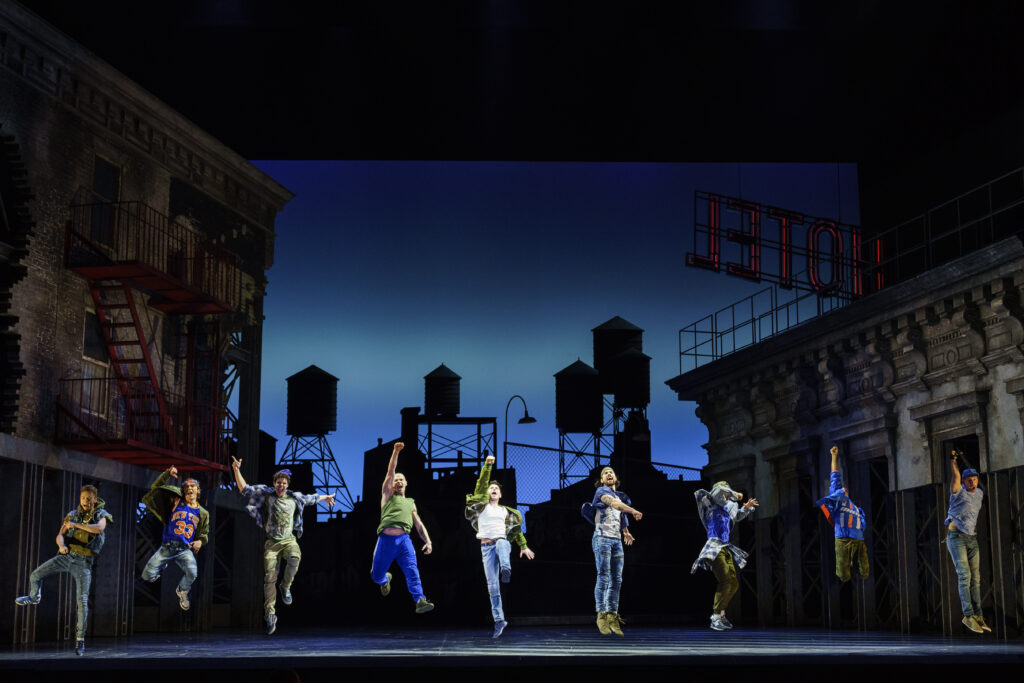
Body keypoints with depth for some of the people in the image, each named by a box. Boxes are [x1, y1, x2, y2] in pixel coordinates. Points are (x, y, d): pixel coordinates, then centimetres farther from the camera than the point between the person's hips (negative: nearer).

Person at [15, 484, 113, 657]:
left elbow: (99, 528, -24)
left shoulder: (101, 515, 0)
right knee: (35, 575, -6)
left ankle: (80, 639, 2)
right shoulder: (72, 515, 7)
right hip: (67, 556, 3)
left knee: (82, 601, -9)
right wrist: (61, 546, -26)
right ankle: (34, 597, 31)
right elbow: (60, 536, -3)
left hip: (83, 563, -3)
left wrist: (76, 525, -24)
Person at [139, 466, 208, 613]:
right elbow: (156, 489, 6)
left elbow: (205, 533, 22)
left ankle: (182, 591, 9)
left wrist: (200, 541, 0)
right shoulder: (176, 502, 7)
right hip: (166, 547, 0)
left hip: (185, 550, 0)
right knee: (147, 576, -11)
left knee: (192, 573, -28)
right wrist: (167, 473, -5)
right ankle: (162, 566, 29)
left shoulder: (203, 513, 11)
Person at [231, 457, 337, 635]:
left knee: (295, 558, -34)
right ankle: (270, 615, -3)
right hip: (272, 542, -1)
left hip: (289, 540, 1)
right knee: (270, 577, -9)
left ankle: (285, 587, -9)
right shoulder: (266, 494, 5)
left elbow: (311, 498, 29)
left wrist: (326, 497, 44)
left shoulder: (294, 498, 9)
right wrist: (237, 470, -6)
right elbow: (244, 489, 5)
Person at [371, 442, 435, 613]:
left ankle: (420, 600, -33)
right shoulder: (388, 495, 18)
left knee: (412, 570, -20)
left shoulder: (410, 503, 28)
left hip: (404, 539, 1)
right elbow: (390, 472, 6)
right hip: (386, 539, -1)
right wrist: (395, 452, -5)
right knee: (376, 575, 6)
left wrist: (428, 541, 6)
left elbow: (419, 524, 22)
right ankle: (386, 579, 41)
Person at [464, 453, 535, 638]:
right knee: (492, 585, -8)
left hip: (501, 541, 1)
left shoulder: (506, 511, 19)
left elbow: (516, 529, 26)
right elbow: (481, 483, 0)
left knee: (502, 544, -38)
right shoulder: (482, 505, 12)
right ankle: (499, 619, -8)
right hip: (486, 546, -1)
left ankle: (506, 568, -67)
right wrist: (487, 465, -10)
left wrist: (523, 547, 20)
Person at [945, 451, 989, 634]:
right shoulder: (958, 492, -1)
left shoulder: (980, 494, 15)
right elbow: (956, 476, -14)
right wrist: (953, 459, -8)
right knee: (964, 575, -15)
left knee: (975, 578, 2)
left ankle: (978, 616, 3)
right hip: (956, 537, -6)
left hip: (972, 539, 6)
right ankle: (968, 615, -17)